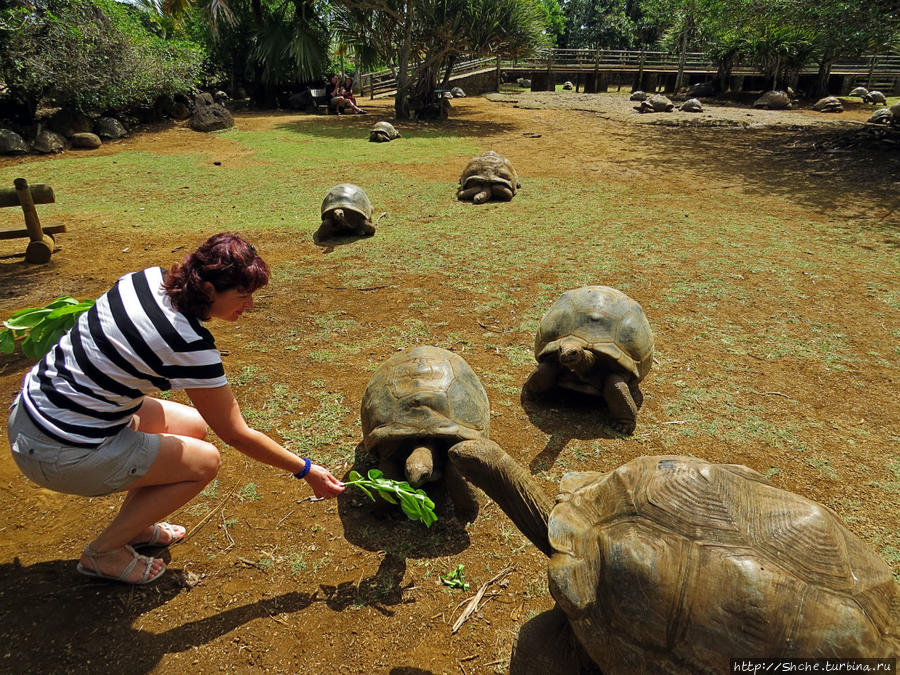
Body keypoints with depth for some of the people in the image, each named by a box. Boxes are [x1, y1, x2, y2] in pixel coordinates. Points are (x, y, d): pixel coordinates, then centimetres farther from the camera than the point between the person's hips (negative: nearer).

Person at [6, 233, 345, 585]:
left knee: (194, 425, 12)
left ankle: (133, 526, 26)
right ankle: (103, 552, 12)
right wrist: (306, 471, -8)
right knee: (205, 461, -1)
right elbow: (236, 435, -18)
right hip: (59, 454, -8)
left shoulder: (151, 277, -5)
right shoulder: (190, 344, -26)